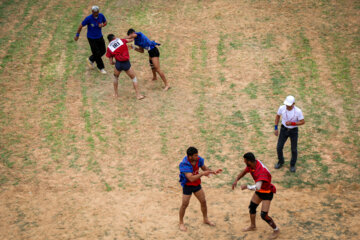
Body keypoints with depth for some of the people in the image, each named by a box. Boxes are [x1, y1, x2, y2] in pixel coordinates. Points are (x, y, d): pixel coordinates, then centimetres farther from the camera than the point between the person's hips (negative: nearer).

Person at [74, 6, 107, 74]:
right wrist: (77, 35, -5)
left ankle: (90, 60, 37)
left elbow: (105, 22, 7)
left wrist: (102, 25, -18)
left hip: (100, 37, 5)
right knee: (97, 53, 0)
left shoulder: (101, 16, -11)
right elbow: (81, 26, -12)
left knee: (103, 51, 13)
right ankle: (101, 68, 22)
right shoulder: (88, 18, -24)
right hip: (92, 38, -5)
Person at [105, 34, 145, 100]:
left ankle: (115, 93, 34)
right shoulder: (120, 40, 6)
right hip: (126, 63, -1)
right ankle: (138, 95, 13)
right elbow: (130, 40, 20)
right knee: (134, 78, 15)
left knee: (115, 76, 30)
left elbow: (111, 62, 9)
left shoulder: (109, 48, 9)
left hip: (118, 64, 1)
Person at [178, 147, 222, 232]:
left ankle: (205, 220, 33)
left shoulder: (199, 159, -15)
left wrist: (213, 172, -13)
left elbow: (205, 168, 4)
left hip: (197, 184, 6)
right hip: (187, 185, -6)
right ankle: (181, 223, 22)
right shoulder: (184, 164, -33)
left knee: (203, 201, 12)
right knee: (185, 204, 2)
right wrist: (202, 174, -38)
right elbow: (191, 178, -39)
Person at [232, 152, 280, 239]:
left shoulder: (261, 171, -40)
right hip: (259, 191, 8)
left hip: (267, 192, -8)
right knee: (252, 207, 21)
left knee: (264, 215, -7)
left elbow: (257, 187, -52)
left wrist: (247, 186, -43)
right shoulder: (252, 165, -14)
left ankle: (276, 230, 18)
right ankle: (253, 226, 45)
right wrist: (236, 180, -6)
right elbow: (244, 172, 6)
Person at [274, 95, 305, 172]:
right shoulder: (282, 108, -19)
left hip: (294, 131, -2)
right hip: (284, 129, 2)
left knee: (294, 149, 11)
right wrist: (276, 128, 1)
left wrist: (292, 123, -30)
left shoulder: (298, 111, -27)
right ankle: (280, 162, 36)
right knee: (279, 147, 7)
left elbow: (302, 122, -16)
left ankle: (292, 164, 36)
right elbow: (278, 116, 0)